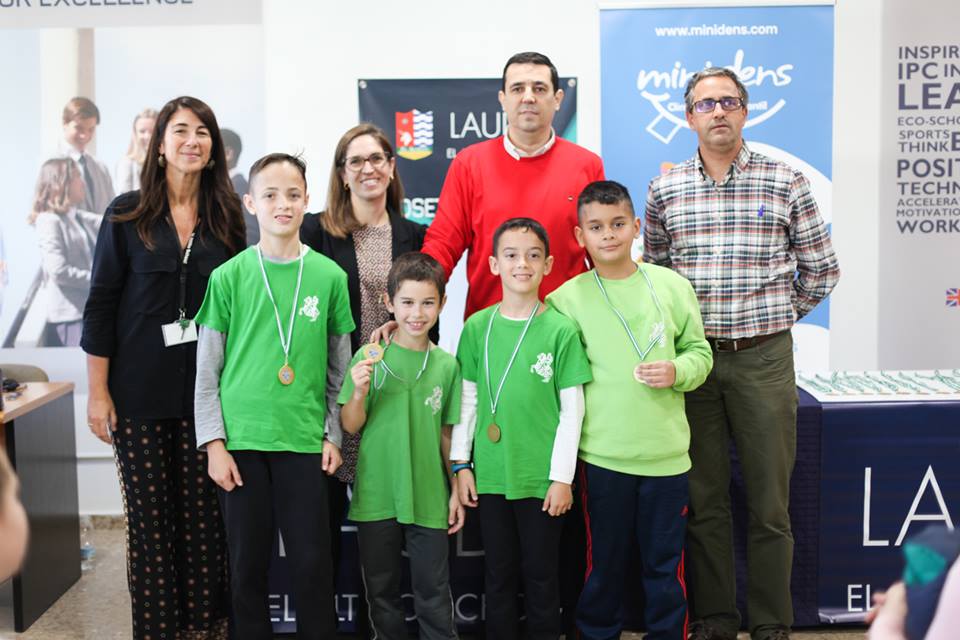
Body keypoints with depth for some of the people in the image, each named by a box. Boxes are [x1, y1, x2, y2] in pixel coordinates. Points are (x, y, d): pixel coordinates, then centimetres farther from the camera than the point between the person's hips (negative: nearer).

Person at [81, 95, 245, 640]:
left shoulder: (228, 218, 6)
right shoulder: (127, 214, 1)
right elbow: (101, 304, 0)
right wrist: (98, 390, -4)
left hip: (208, 391, 1)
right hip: (141, 391, -1)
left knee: (203, 515, 4)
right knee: (150, 518, 4)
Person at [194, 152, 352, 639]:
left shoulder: (329, 276, 2)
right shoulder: (229, 277, -1)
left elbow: (339, 367, 8)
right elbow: (208, 371, 1)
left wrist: (333, 435, 4)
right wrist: (213, 443, -4)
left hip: (304, 440, 0)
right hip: (240, 440, 0)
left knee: (312, 560, 5)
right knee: (247, 562, 9)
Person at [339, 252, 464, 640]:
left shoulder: (447, 365, 0)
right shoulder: (370, 358, -5)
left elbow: (447, 433, 7)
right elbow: (351, 426, -3)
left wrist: (457, 491, 8)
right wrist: (359, 393, -22)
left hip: (429, 500, 0)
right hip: (376, 497, 0)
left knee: (433, 594, 8)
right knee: (381, 591, 14)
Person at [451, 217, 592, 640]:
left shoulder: (561, 330, -6)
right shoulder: (477, 327, 1)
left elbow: (572, 411, -4)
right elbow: (467, 402, 7)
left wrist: (562, 477, -6)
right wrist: (461, 464, 5)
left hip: (541, 478, -2)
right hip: (490, 475, 2)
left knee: (541, 575, 9)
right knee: (498, 575, 13)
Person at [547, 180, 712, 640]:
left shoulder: (671, 286, 2)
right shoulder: (567, 298, -2)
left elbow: (700, 352, 10)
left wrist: (677, 371, -12)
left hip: (666, 451, 1)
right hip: (602, 454, -1)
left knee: (665, 564, 12)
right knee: (604, 564, 11)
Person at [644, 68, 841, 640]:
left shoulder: (786, 183, 2)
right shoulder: (665, 190, 6)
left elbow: (822, 269, 8)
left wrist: (776, 314, 7)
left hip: (763, 357, -1)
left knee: (769, 501, 4)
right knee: (705, 500, 8)